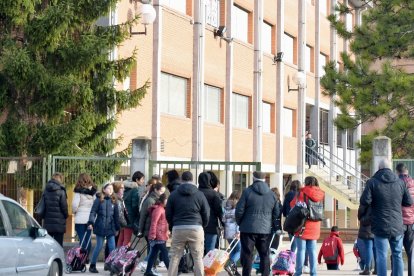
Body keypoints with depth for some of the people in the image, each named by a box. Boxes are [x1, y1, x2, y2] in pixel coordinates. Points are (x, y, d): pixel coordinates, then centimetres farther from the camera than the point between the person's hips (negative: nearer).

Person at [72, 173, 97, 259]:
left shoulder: (79, 191, -8)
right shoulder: (93, 191, 5)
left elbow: (75, 204, -13)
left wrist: (74, 211, 5)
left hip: (80, 219, -4)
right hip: (90, 218, 4)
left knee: (82, 239, -3)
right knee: (88, 238, 9)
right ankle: (87, 257, 16)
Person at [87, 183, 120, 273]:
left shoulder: (113, 201, 8)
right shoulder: (99, 200, -2)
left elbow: (116, 215, 12)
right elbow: (93, 212, -6)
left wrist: (117, 228, 13)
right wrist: (90, 223, -18)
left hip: (111, 228, 3)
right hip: (100, 227, -3)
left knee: (112, 247, 1)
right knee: (99, 246, 3)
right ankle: (92, 265, 16)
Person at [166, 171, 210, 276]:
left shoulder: (174, 194, 5)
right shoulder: (199, 194, 4)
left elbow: (168, 214, 8)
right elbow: (206, 214, 7)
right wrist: (203, 225, 24)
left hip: (178, 229, 1)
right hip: (196, 228, -1)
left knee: (174, 258, 6)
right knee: (198, 258, 4)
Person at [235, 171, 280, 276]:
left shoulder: (247, 192, -7)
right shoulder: (271, 194, 6)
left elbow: (239, 210, -8)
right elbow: (276, 213, 9)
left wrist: (239, 223, 9)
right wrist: (273, 226, 21)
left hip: (248, 228, -3)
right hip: (266, 229, 3)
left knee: (247, 255, 3)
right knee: (265, 255, 11)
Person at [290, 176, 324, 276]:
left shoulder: (302, 193, -8)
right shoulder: (320, 194, 7)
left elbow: (293, 204, -2)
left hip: (303, 225, -4)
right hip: (314, 227, 4)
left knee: (301, 249, -2)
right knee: (312, 250, 8)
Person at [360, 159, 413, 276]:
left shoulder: (372, 182, -7)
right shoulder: (400, 182, 2)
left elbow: (364, 201, -14)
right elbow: (409, 202, 6)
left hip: (380, 227, -3)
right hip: (397, 226, 3)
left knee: (381, 256, -1)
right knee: (397, 255, 11)